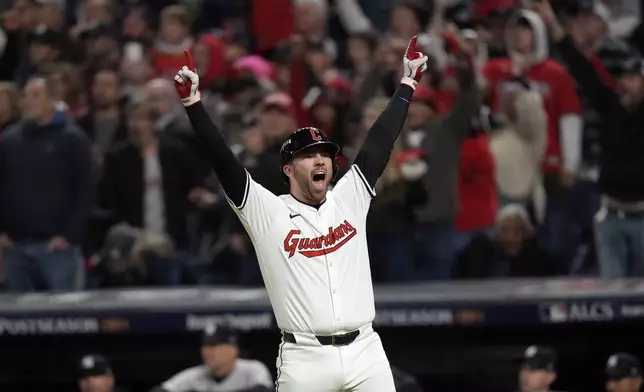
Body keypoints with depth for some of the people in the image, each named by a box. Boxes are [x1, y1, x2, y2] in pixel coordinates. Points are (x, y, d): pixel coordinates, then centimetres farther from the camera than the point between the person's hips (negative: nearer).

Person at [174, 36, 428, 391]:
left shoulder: (349, 199, 12)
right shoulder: (267, 212, 2)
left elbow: (380, 142, 15)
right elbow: (223, 160, -6)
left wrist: (407, 83, 17)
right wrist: (193, 102, -15)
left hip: (365, 353, 3)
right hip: (305, 359, -3)